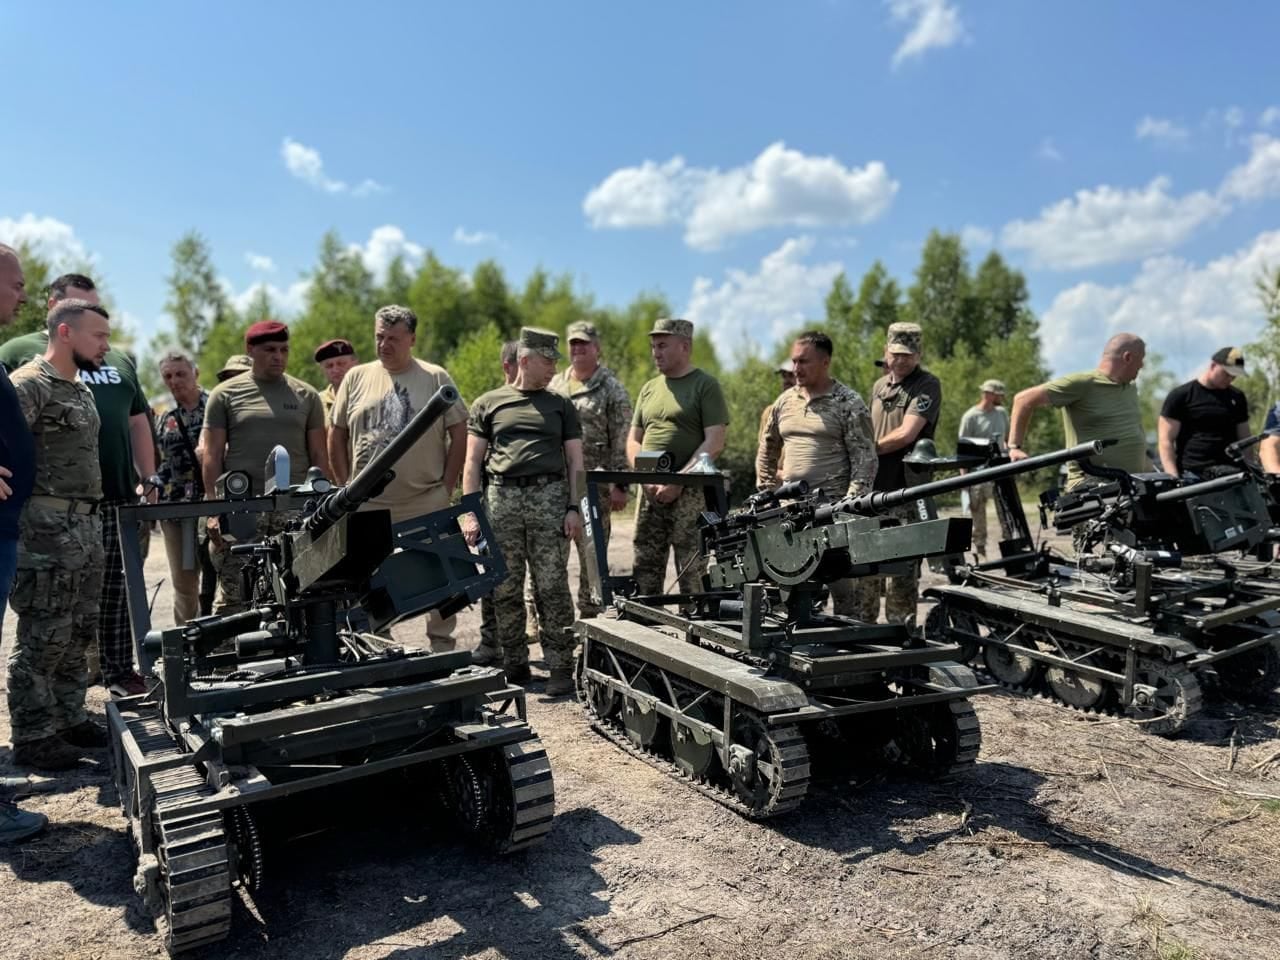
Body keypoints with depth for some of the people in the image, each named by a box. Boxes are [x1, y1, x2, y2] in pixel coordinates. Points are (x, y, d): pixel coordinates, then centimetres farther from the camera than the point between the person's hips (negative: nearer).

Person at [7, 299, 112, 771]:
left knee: (78, 633, 15)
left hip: (87, 525, 9)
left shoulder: (81, 388, 16)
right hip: (47, 528, -9)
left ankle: (70, 719, 26)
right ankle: (33, 738, 9)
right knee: (44, 637, -1)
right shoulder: (29, 384, -11)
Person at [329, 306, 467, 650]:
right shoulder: (356, 377, 6)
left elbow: (459, 434, 1)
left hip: (426, 503, -2)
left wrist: (446, 486, -4)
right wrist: (347, 486, 4)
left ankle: (442, 645, 20)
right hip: (367, 505, 2)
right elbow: (336, 435, 11)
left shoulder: (435, 378, 0)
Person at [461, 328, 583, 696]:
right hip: (500, 497, 1)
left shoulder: (561, 405, 15)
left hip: (549, 495, 0)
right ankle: (514, 666, 15)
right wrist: (470, 512, -1)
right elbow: (473, 462, 9)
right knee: (505, 589, 3)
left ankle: (560, 667, 0)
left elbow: (575, 461, 11)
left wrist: (574, 508, -2)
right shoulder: (488, 403, 13)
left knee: (552, 587, -5)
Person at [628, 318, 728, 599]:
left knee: (692, 573, -4)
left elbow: (714, 443, -9)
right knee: (644, 570, 6)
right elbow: (633, 441, 17)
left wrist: (678, 481, -15)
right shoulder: (649, 389, 18)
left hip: (690, 493, -6)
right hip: (651, 492, 6)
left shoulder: (706, 385, 0)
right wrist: (647, 478, -1)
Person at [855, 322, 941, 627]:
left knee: (900, 574, -5)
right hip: (872, 491, 7)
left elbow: (905, 434, -15)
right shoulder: (879, 386, 17)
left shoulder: (927, 385, -5)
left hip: (905, 495, -7)